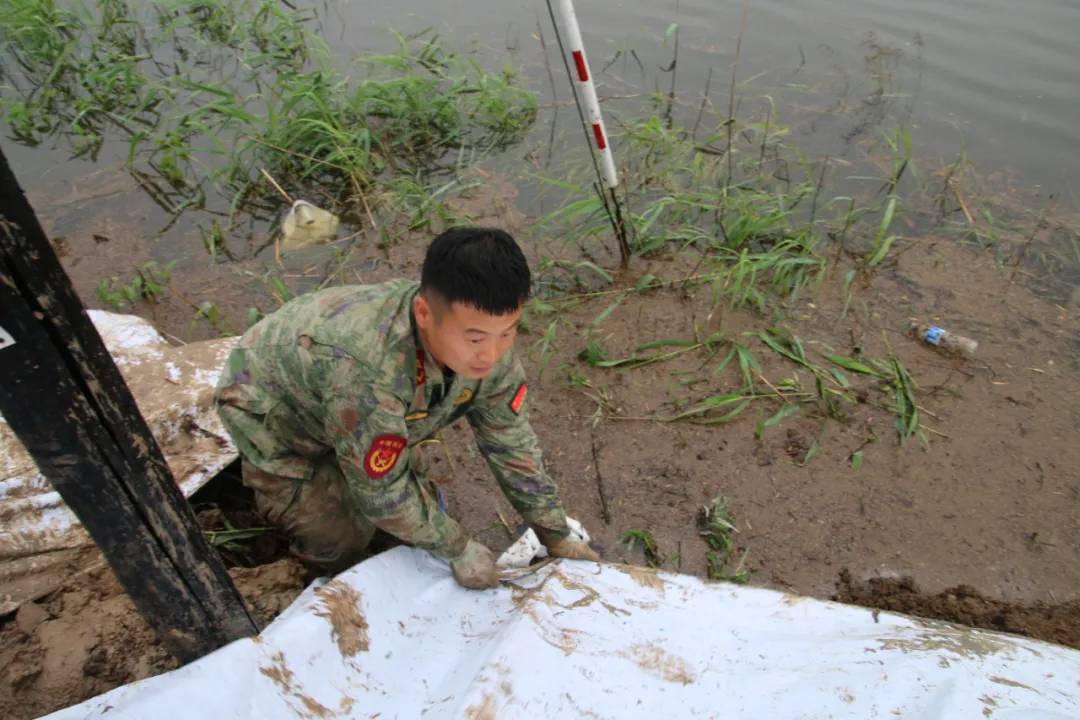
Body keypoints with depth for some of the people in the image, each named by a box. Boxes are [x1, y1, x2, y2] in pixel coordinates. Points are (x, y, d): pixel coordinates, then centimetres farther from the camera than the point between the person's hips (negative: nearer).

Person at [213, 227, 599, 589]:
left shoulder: (489, 344, -26)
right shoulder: (368, 369, -48)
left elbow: (513, 446, -12)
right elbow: (381, 491, -33)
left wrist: (558, 537, -4)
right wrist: (460, 551, -19)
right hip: (267, 407, -5)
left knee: (418, 498, 9)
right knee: (342, 542, -7)